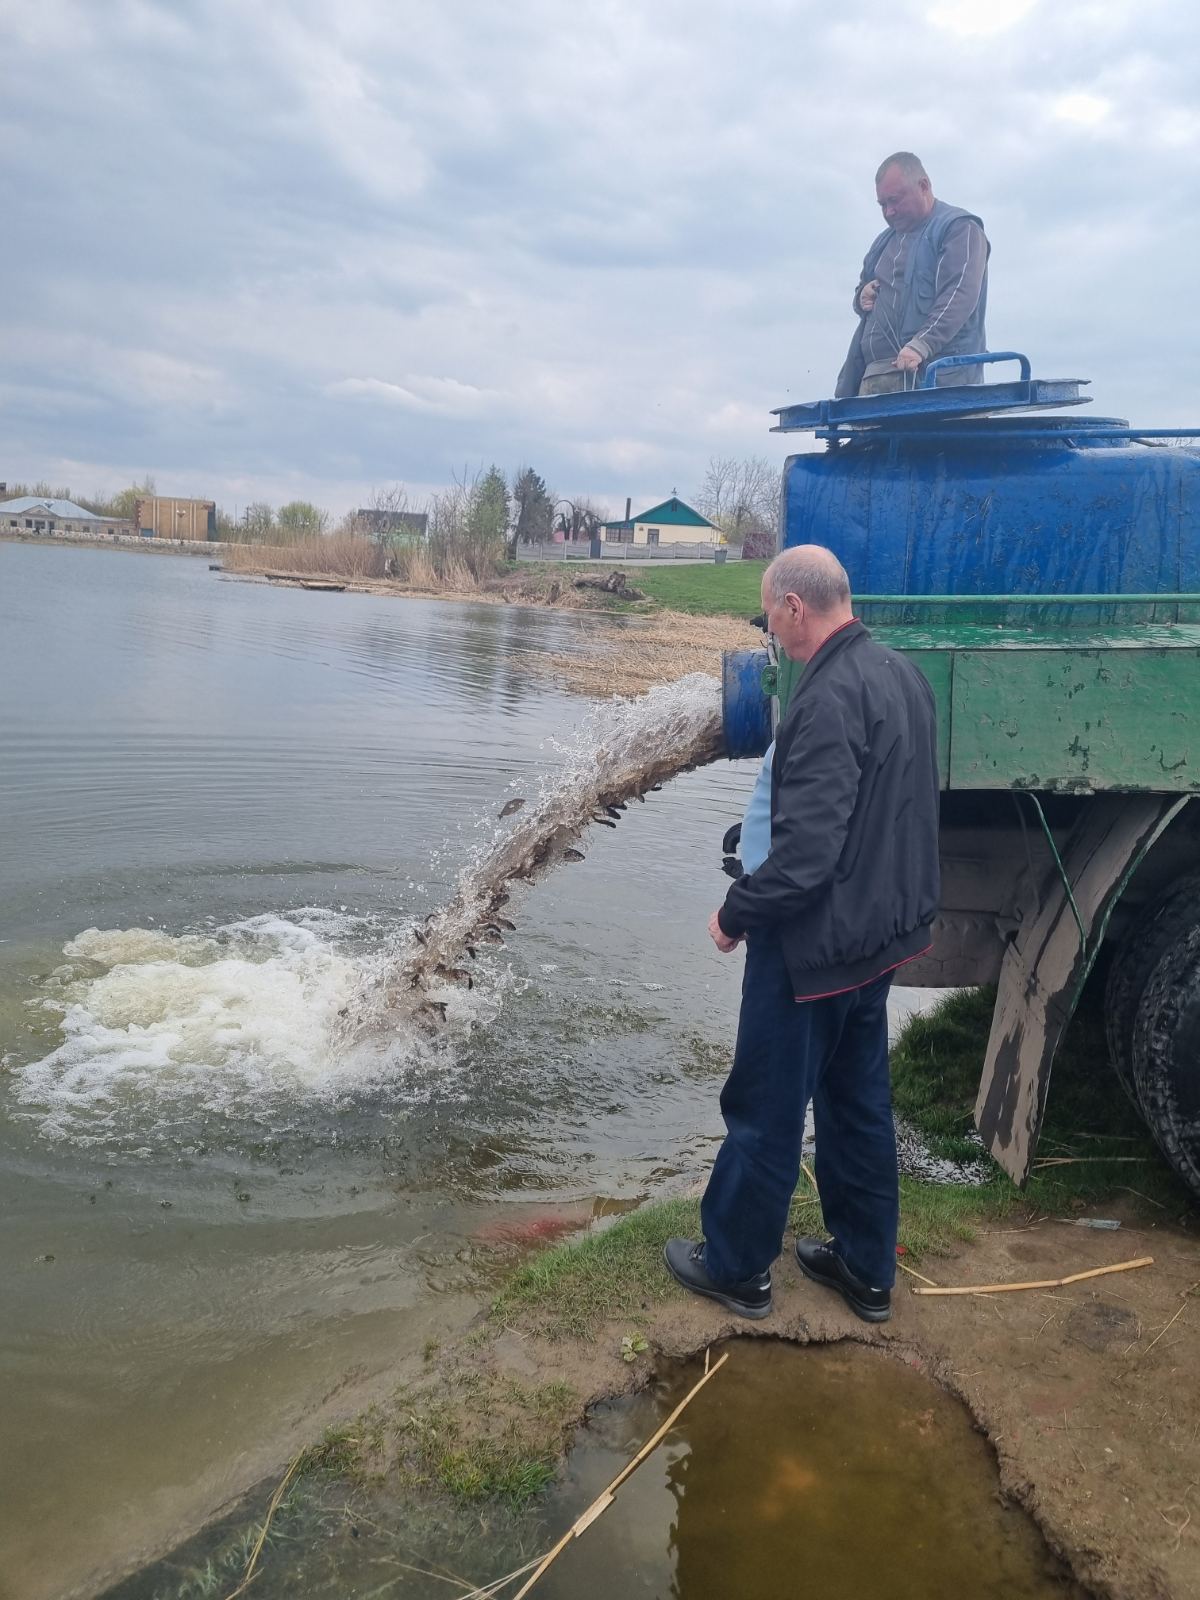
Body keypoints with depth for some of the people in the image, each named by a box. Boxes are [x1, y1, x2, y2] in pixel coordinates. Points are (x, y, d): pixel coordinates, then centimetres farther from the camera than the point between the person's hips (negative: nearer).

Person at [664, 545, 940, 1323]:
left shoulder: (831, 698, -25)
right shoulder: (905, 676, 5)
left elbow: (805, 851, -28)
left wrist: (737, 914, -13)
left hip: (814, 943, -9)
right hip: (882, 934, 9)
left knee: (766, 1110, 8)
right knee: (859, 1100, 20)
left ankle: (737, 1266, 26)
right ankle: (866, 1267, 34)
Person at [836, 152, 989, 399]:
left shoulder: (959, 229, 3)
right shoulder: (885, 241, 28)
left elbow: (959, 295, -12)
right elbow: (864, 289, 40)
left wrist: (922, 344, -27)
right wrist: (861, 297, 13)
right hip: (875, 376, 7)